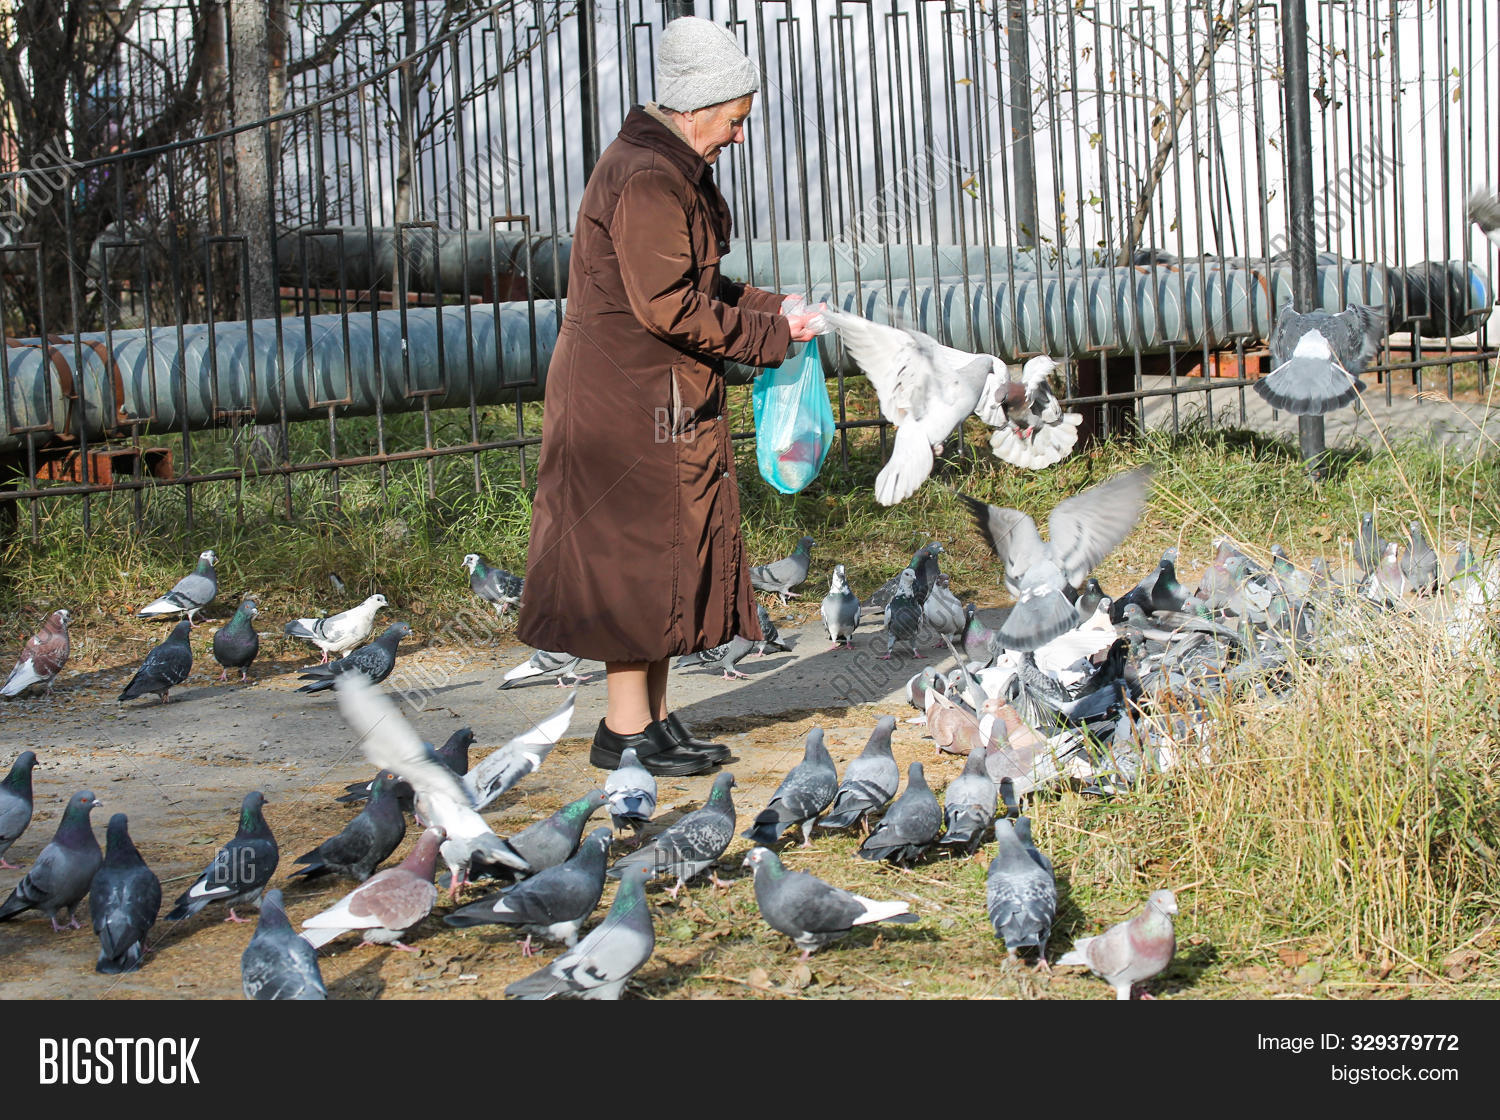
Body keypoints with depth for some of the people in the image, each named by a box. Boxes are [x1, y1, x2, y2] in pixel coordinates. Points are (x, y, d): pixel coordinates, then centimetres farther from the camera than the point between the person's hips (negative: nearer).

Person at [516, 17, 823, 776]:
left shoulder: (674, 173, 16)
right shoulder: (647, 180, -19)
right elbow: (668, 306, -23)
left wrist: (771, 309, 7)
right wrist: (767, 335, -15)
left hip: (671, 401, 11)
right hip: (630, 400, -11)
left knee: (673, 554, 12)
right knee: (637, 552, -5)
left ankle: (653, 718, 17)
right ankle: (626, 731, 1)